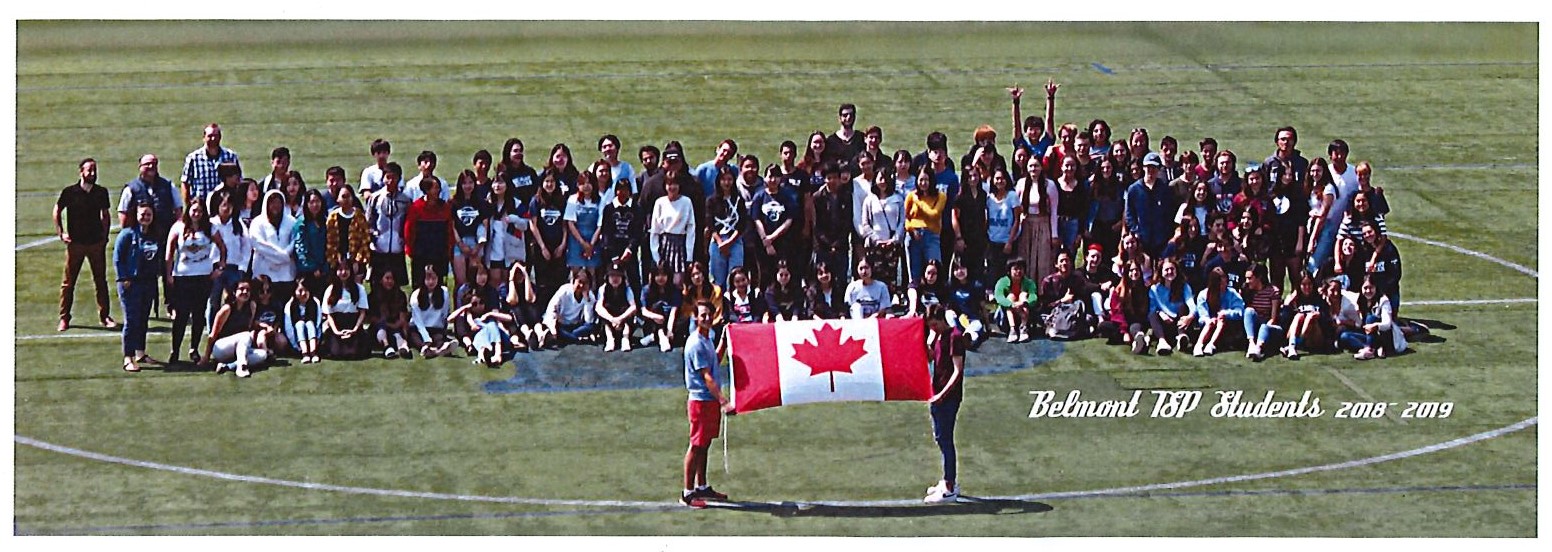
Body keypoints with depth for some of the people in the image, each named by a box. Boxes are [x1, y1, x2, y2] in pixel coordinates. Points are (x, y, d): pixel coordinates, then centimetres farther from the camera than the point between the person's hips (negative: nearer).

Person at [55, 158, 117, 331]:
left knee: (100, 281, 5)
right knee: (68, 282, 1)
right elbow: (57, 211, 6)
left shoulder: (101, 192, 3)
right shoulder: (69, 192, -5)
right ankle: (64, 318, 9)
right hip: (75, 243, -2)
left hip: (97, 243, 2)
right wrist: (61, 233, -2)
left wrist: (105, 235, 5)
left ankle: (104, 316, 13)